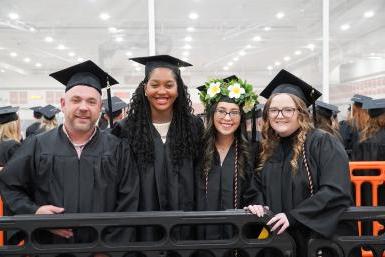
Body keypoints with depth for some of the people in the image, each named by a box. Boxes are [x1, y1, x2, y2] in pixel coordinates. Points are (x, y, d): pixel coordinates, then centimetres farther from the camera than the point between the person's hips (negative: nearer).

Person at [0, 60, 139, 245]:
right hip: (49, 248, 1)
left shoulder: (117, 149, -3)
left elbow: (127, 204, -5)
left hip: (101, 249, 0)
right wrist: (33, 212, -11)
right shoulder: (37, 146, -1)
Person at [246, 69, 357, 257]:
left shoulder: (323, 143, -13)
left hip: (323, 236, -5)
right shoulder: (268, 148, 6)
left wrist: (293, 216, -25)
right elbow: (260, 187, 16)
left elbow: (336, 192, -22)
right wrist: (259, 205, -6)